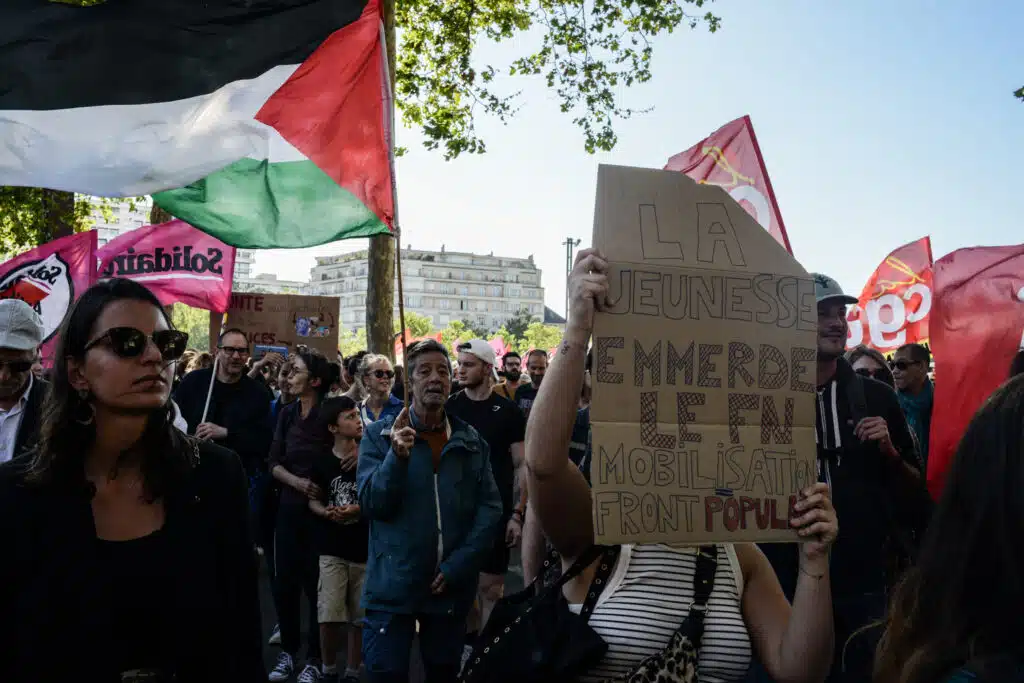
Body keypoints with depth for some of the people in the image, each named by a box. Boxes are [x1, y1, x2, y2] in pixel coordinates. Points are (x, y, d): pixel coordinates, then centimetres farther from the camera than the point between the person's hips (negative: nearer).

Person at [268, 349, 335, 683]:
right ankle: (288, 650, 28)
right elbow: (274, 463, 5)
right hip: (289, 507, 5)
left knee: (317, 585, 3)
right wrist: (297, 482, -12)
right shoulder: (287, 414, 6)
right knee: (284, 583, 11)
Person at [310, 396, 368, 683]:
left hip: (366, 548, 0)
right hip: (332, 548, 0)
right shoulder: (322, 461, -1)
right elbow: (313, 500, 9)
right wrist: (326, 512, -12)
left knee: (360, 617, 5)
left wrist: (359, 509, -16)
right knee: (329, 615, -5)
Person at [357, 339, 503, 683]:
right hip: (392, 586, -2)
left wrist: (459, 566, -12)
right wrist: (397, 456, -27)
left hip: (451, 587, 3)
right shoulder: (379, 434, -3)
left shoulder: (471, 441, 3)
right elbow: (372, 505, -11)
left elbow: (490, 508, -2)